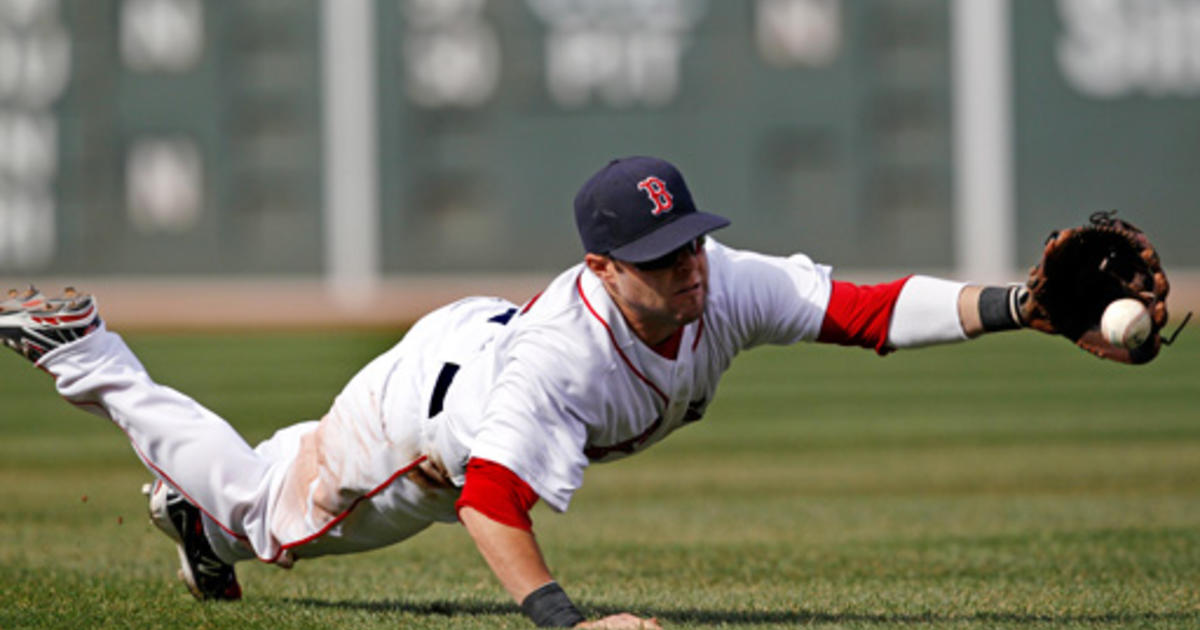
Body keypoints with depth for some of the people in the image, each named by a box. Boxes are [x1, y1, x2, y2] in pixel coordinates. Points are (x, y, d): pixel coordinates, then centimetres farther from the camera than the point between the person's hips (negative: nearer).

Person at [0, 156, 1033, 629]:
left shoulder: (724, 285, -32)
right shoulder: (562, 355, -49)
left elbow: (867, 310, -36)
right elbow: (489, 500, -53)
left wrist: (1008, 306, -49)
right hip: (426, 410, -6)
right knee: (264, 508, 19)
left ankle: (196, 514, 59)